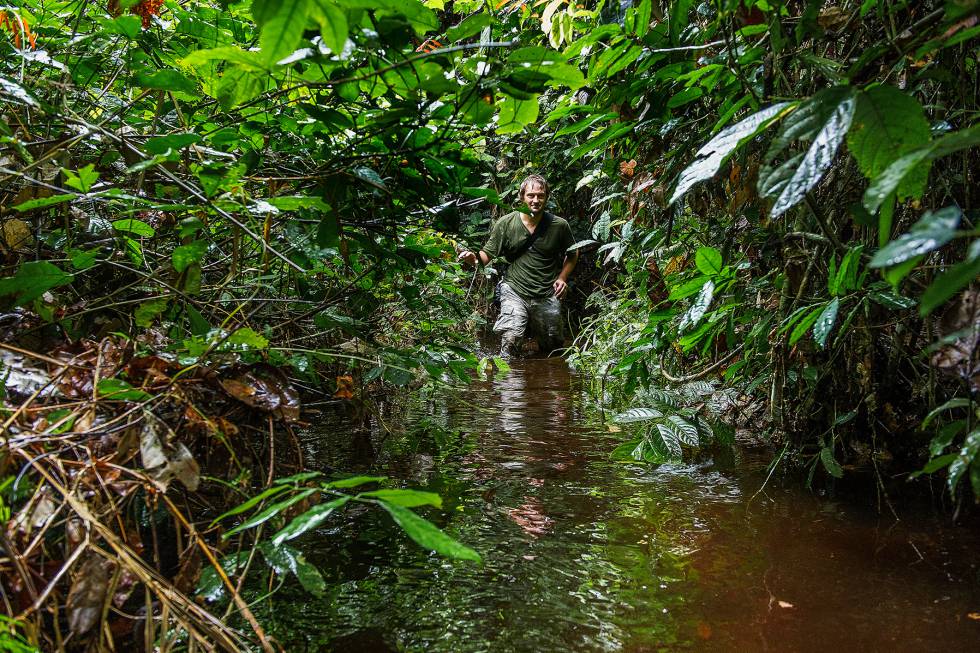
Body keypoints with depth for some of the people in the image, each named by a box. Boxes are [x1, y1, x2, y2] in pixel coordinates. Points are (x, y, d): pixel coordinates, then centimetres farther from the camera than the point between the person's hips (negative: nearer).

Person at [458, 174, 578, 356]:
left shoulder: (559, 225, -1)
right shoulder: (505, 223, -5)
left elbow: (572, 254, 15)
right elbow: (488, 254, -2)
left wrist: (562, 278, 1)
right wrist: (475, 258, -25)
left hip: (548, 296, 2)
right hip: (514, 291, -2)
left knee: (552, 348, 14)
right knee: (510, 338, -24)